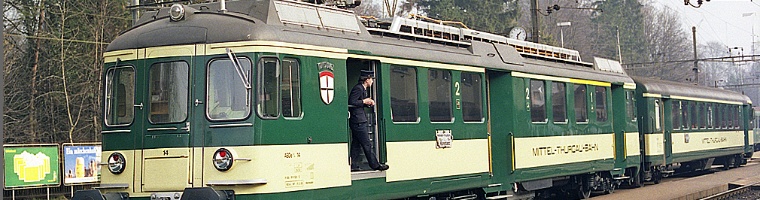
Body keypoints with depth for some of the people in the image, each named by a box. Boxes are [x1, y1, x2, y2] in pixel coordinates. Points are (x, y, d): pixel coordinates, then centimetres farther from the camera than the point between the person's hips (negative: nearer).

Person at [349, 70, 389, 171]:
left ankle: (352, 165, 12)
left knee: (356, 144, 10)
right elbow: (351, 103, -21)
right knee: (367, 145, -4)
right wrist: (364, 101, -15)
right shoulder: (358, 88, -15)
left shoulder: (362, 89, 16)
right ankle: (375, 165, 0)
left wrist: (368, 102, 7)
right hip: (358, 120, -11)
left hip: (358, 120, 11)